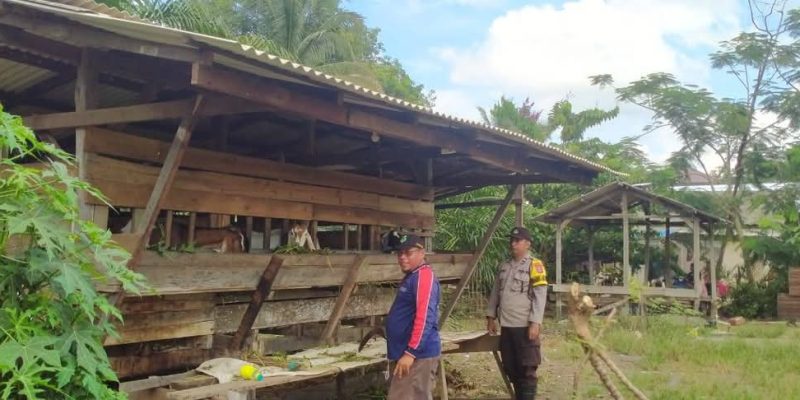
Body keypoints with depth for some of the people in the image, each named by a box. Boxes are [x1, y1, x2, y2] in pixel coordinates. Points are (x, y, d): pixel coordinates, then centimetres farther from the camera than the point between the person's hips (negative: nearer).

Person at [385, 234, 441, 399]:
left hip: (418, 354, -10)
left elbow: (424, 317, -24)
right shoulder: (412, 276, 17)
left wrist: (410, 353, -26)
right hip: (408, 351, 10)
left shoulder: (424, 275, -14)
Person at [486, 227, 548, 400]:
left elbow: (540, 297, -12)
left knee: (526, 369, -1)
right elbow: (495, 293, 18)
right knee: (511, 369, 14)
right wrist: (491, 316, 13)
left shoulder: (534, 265, -6)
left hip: (525, 326, -6)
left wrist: (535, 323, -18)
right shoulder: (504, 266, 13)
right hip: (506, 326, 6)